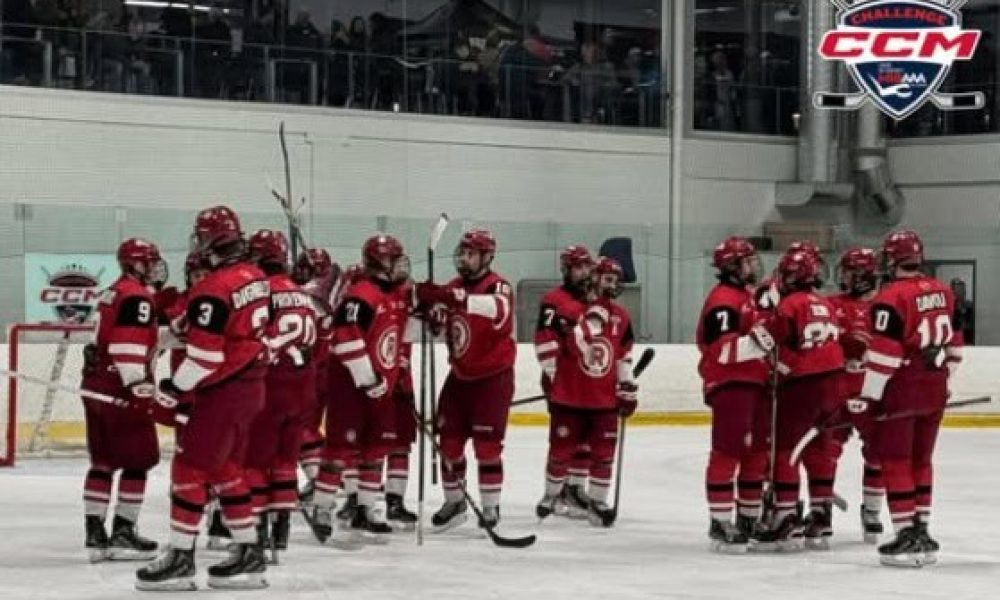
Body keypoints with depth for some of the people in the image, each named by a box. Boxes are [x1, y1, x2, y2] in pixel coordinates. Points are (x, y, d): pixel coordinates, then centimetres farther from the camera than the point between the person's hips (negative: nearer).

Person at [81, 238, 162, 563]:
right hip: (120, 389, -10)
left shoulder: (112, 293, 20)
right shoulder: (136, 296, -11)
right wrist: (140, 388, -24)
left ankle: (95, 534, 12)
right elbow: (127, 347, -21)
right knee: (138, 460, -3)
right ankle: (122, 533, -3)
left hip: (96, 384, 10)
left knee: (103, 460, 12)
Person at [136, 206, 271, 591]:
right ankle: (248, 554, 19)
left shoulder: (213, 289, -20)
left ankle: (180, 559, -1)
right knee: (227, 470, 17)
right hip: (252, 386, 9)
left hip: (222, 393, -9)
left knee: (190, 470, -2)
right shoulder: (256, 278, 7)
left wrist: (170, 395, -14)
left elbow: (204, 355, -22)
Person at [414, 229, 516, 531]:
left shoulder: (498, 286, -15)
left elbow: (498, 310, -39)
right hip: (460, 375, 6)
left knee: (487, 444, -6)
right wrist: (429, 308, -9)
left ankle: (491, 507, 5)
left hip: (493, 376, -6)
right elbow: (443, 330, 14)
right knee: (449, 440, 7)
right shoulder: (452, 289, 6)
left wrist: (456, 300, -50)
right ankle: (454, 501, 22)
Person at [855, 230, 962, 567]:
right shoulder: (942, 292, 8)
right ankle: (920, 533, 18)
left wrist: (869, 396, -13)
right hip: (935, 390, 7)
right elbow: (952, 341, 17)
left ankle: (907, 536, -4)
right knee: (921, 461, 16)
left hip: (903, 389, -7)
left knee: (895, 461, 0)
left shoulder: (891, 298, -14)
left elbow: (884, 352, -18)